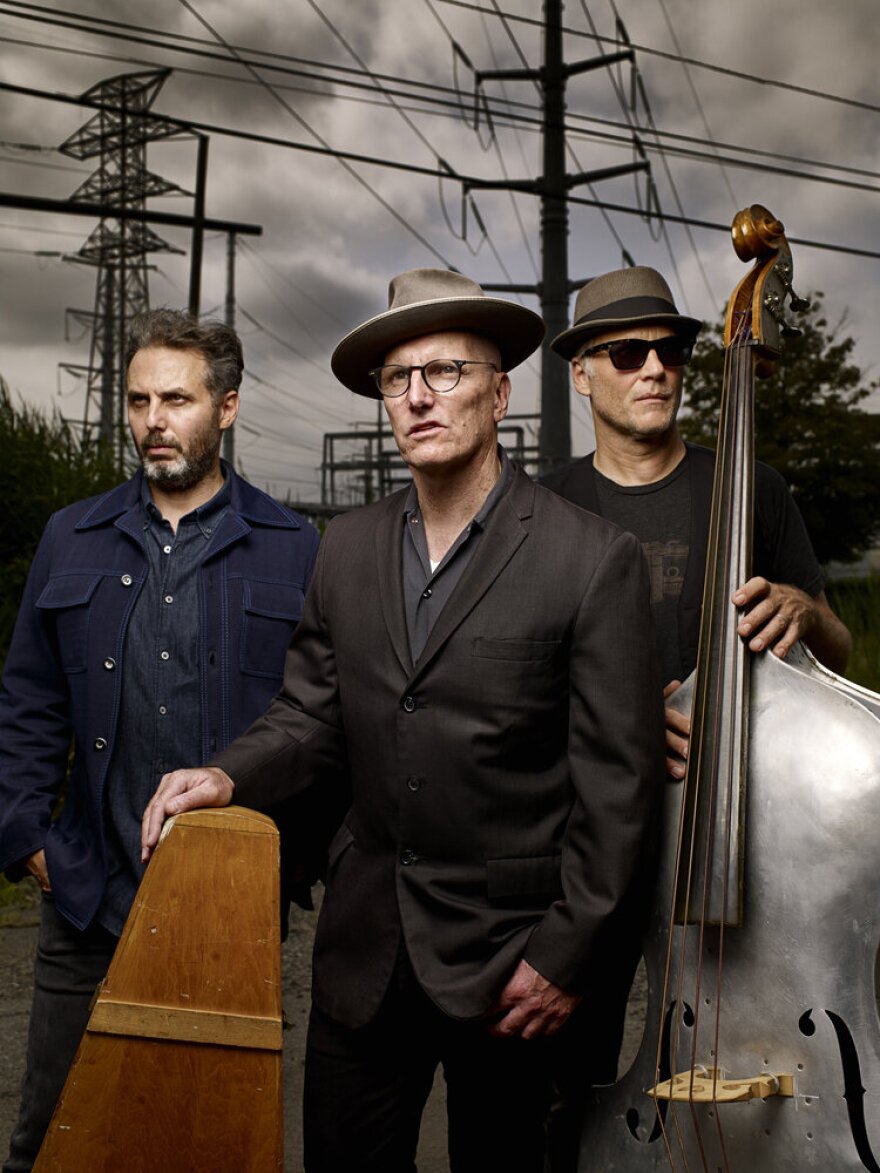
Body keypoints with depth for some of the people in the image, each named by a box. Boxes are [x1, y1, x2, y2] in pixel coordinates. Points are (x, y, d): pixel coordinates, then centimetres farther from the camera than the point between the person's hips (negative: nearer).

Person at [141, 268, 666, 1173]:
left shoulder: (594, 560, -12)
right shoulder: (349, 546, 4)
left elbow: (618, 780, -11)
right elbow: (313, 712, 8)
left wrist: (568, 954, -11)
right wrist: (230, 775, -11)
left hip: (508, 952, -3)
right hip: (364, 941, 4)